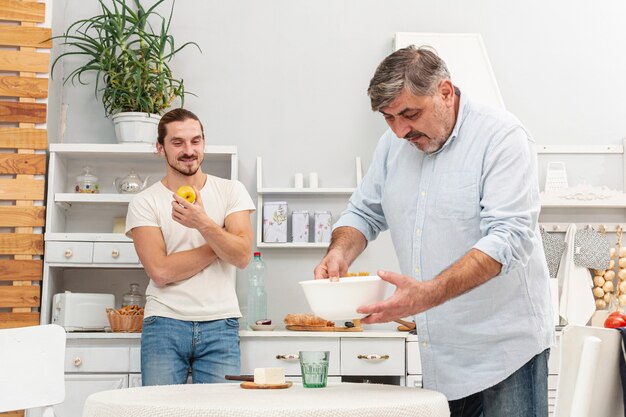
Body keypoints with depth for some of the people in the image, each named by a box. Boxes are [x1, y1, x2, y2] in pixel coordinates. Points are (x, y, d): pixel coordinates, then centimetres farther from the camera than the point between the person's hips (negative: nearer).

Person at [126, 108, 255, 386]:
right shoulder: (144, 202, 2)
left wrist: (204, 224, -21)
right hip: (164, 323, -1)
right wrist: (219, 243, -5)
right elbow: (160, 270, -9)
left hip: (220, 324, 1)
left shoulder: (231, 191, 7)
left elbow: (242, 256, -5)